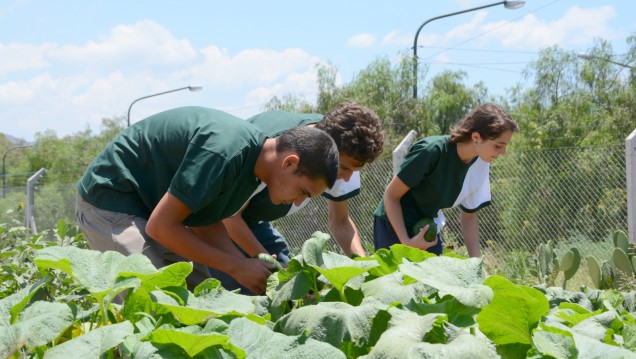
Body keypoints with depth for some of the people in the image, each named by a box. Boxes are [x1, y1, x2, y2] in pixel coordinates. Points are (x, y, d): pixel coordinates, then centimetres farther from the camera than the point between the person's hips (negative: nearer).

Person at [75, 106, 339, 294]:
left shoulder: (254, 160, -2)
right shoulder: (224, 152, -32)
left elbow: (203, 223, 4)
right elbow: (160, 226, -28)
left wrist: (255, 269, -9)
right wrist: (235, 266, -24)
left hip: (151, 203, 9)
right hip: (111, 198, -9)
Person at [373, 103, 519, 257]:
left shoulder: (480, 165, -9)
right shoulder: (432, 151, -28)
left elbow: (469, 216, 4)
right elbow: (391, 195, -20)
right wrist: (406, 242, -24)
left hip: (427, 229, 6)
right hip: (394, 225, -6)